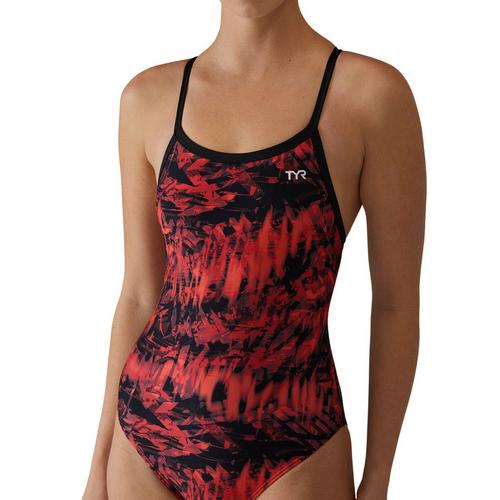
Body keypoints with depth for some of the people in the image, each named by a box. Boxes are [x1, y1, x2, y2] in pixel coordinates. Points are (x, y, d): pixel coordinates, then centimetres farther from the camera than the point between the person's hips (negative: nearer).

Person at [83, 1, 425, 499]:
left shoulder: (371, 91, -8)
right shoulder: (148, 96, 1)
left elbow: (397, 301, -3)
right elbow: (139, 293, 5)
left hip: (290, 450, -2)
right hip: (150, 431, 3)